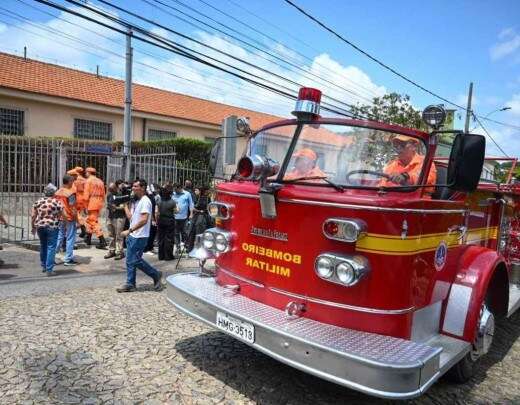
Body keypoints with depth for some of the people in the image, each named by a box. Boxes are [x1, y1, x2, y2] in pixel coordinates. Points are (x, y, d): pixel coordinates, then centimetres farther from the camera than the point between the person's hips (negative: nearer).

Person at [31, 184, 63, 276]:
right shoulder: (57, 202, -6)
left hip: (40, 226, 5)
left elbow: (33, 216, 7)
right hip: (52, 227, -5)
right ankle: (49, 270, 0)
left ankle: (43, 266, 32)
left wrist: (33, 227, 17)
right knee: (51, 248, 0)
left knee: (43, 246, 20)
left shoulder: (38, 202, 6)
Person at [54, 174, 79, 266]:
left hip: (60, 217, 6)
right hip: (69, 218, -6)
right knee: (70, 238, 2)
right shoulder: (71, 193, -14)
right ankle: (68, 259, 6)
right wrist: (76, 217, -7)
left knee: (59, 237, 16)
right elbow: (72, 208, -15)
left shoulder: (57, 193, 6)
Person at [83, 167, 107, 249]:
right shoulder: (100, 181, 14)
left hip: (92, 203, -8)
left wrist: (86, 206, -7)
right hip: (99, 203, 8)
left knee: (94, 222, -6)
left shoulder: (88, 181, -6)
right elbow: (103, 194, 13)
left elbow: (86, 194, -12)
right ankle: (88, 238, 31)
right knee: (89, 220, 22)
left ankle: (102, 241, -12)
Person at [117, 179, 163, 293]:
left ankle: (156, 275, 10)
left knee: (136, 260, -5)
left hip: (140, 236, -9)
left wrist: (130, 230, -24)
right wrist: (126, 204, 12)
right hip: (132, 236, 9)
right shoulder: (135, 201, 15)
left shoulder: (145, 201, -14)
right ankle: (130, 284, 19)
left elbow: (144, 220, -23)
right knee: (130, 261, 10)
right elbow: (130, 216, 12)